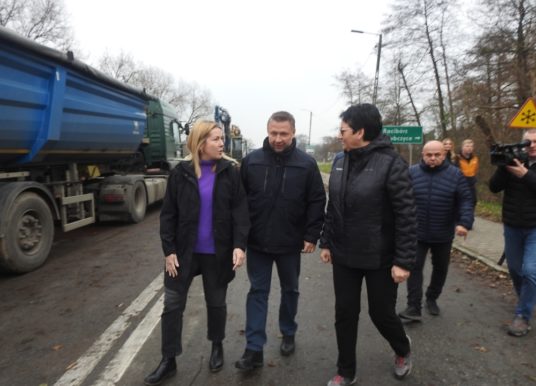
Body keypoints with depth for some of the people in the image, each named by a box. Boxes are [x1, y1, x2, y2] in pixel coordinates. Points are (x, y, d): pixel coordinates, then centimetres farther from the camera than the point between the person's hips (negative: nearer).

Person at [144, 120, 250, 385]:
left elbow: (240, 210, -7)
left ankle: (217, 347, 41)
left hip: (218, 253, 0)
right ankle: (168, 360, 25)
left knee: (216, 302, 16)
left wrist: (239, 245, -17)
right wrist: (169, 249, -6)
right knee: (172, 304, 7)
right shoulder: (181, 173, -5)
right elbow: (168, 214, -2)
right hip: (184, 251, 1)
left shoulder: (230, 172, -5)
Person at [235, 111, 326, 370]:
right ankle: (254, 349, 15)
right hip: (257, 242, 1)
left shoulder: (307, 164, -6)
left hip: (291, 243, 0)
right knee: (257, 292, 6)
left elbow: (317, 202, -4)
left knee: (290, 291, 17)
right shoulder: (251, 160, -2)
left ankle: (288, 335, 38)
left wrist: (311, 235, -8)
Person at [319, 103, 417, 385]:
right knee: (345, 314, 12)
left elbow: (406, 215, -16)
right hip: (344, 256, 5)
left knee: (382, 313, 12)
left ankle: (403, 351, 46)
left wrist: (404, 260, -17)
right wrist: (326, 242, 11)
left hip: (380, 258, -5)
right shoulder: (341, 161, 3)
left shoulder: (391, 163, -16)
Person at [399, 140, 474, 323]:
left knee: (440, 268, 15)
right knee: (415, 267, -6)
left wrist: (464, 222, -20)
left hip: (443, 234, 2)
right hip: (417, 233, -1)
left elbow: (465, 200, -5)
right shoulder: (411, 172, -3)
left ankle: (432, 299, 36)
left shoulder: (455, 174, -3)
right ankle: (414, 308, -2)